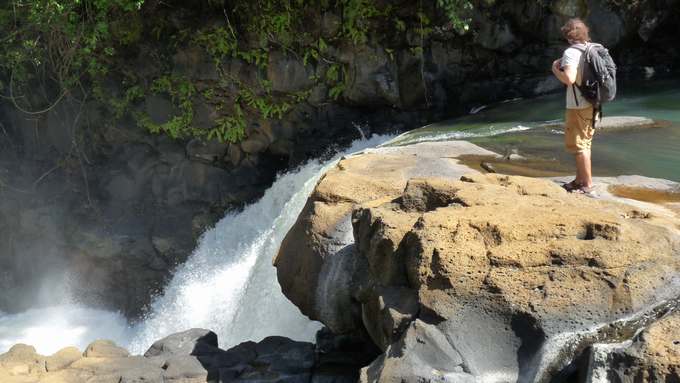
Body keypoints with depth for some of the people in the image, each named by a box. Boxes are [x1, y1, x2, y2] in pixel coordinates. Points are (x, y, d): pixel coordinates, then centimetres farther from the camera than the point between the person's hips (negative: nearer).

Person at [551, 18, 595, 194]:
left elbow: (569, 79, -29)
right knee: (584, 143, 18)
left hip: (578, 106, -9)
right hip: (592, 103, 9)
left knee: (579, 145, -1)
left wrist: (556, 69, -10)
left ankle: (587, 184, 2)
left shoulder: (571, 53, -17)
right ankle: (579, 180, 29)